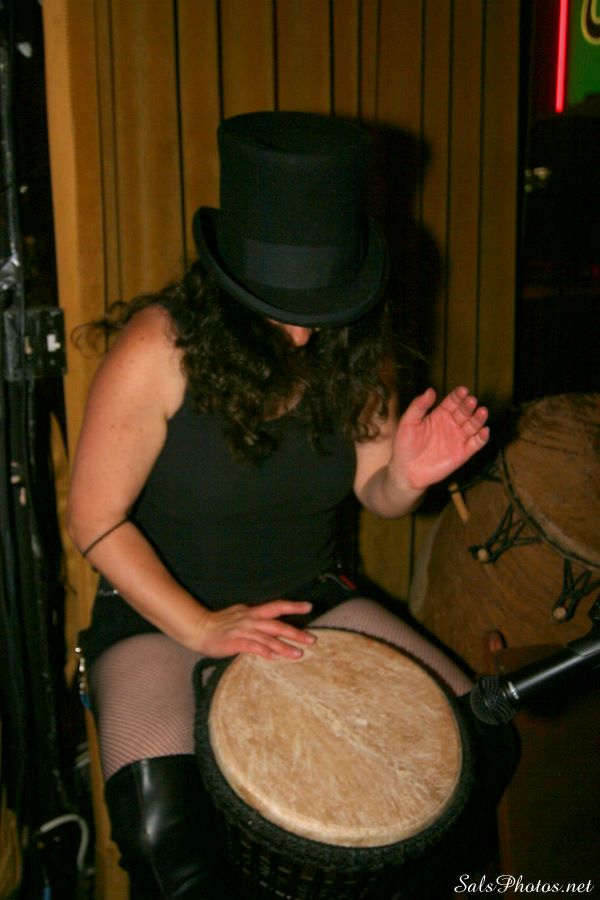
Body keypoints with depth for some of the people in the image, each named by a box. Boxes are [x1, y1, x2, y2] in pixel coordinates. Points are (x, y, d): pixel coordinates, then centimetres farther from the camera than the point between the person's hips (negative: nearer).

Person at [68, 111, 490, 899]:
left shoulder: (355, 342, -8)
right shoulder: (160, 349, -20)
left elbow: (372, 492, 1)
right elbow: (96, 522, -14)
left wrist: (406, 477, -23)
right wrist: (200, 628, -22)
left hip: (310, 599, 4)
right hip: (162, 614, -4)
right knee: (162, 835, -29)